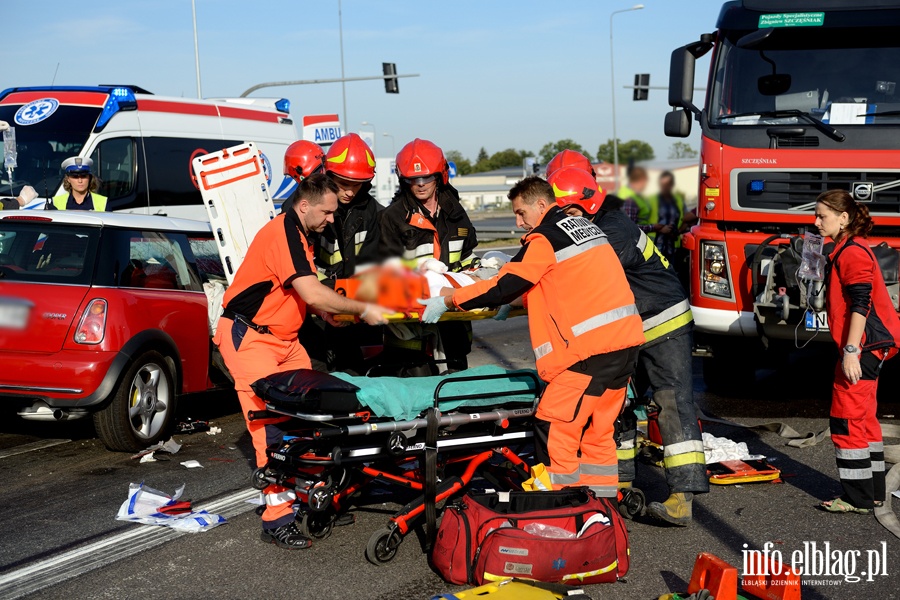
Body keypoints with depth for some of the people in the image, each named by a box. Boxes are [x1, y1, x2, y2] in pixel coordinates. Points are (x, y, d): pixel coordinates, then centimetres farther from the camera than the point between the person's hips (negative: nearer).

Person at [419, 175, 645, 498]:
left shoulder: (545, 237, -8)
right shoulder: (583, 226, 19)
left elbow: (505, 286, -9)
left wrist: (447, 301, -1)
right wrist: (519, 301, 25)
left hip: (592, 344, -9)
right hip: (626, 338, 9)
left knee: (554, 426, -2)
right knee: (598, 428, 15)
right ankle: (602, 490, 19)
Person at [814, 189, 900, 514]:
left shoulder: (852, 252, -15)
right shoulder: (847, 250, 17)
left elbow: (861, 305, -22)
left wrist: (851, 351, -25)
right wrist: (851, 349, 23)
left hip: (864, 345, -11)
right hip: (869, 346, 11)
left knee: (847, 419, -8)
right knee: (864, 417, 15)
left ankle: (858, 498, -4)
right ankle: (873, 492, 23)